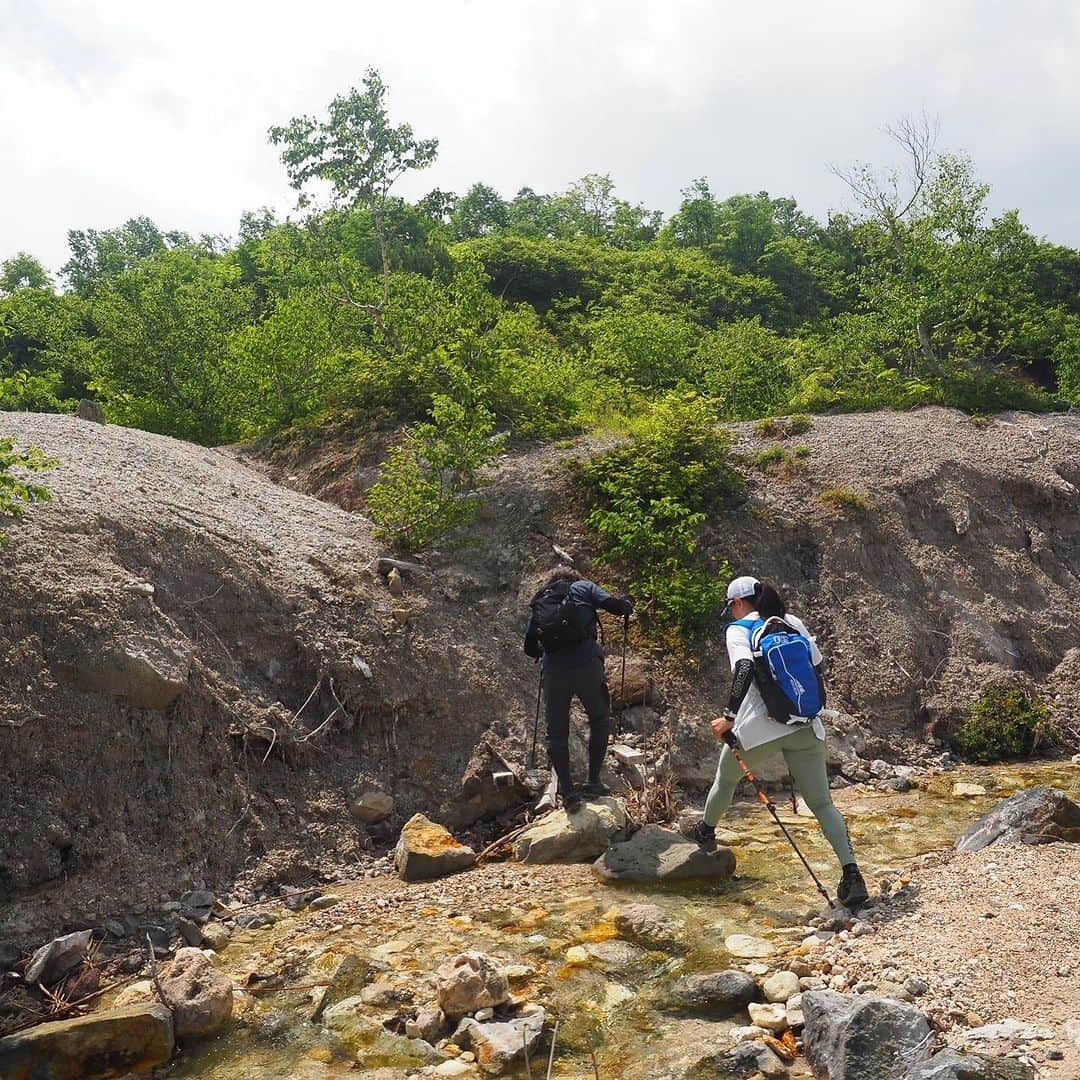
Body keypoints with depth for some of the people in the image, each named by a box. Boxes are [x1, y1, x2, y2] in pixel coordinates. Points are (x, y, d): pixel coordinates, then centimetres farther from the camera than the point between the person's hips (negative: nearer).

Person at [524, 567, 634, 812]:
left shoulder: (540, 602, 23)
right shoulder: (583, 587, 16)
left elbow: (530, 647, 22)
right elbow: (614, 605, 1)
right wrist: (627, 603, 24)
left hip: (553, 670, 2)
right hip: (586, 664, -2)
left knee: (557, 733, 14)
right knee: (600, 721, 19)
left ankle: (567, 791, 7)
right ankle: (593, 781, 15)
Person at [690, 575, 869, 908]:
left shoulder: (739, 629, -2)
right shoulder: (794, 622, 13)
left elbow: (744, 668, -20)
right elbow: (817, 666, 15)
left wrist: (729, 717, -19)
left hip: (759, 727, -4)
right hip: (805, 727, 4)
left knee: (726, 778, 24)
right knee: (822, 803, 5)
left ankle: (706, 832, 46)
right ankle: (851, 874, -9)